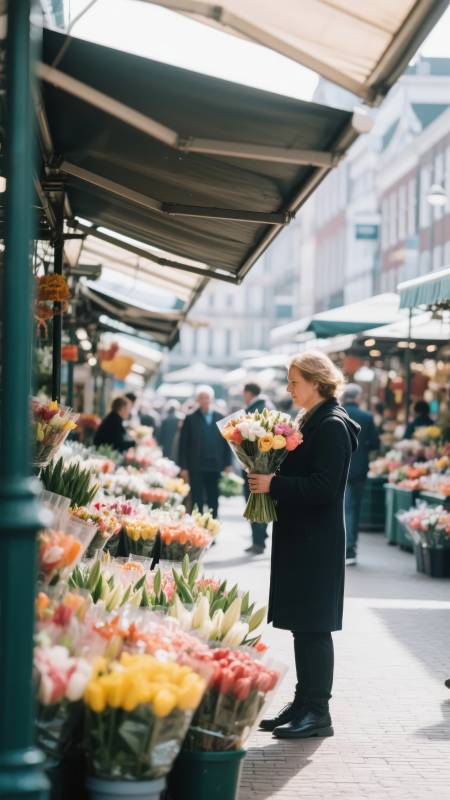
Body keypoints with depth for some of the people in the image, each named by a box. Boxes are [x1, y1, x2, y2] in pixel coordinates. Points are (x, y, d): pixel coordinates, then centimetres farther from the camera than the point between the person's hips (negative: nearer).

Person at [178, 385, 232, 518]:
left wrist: (228, 464, 3)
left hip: (215, 467, 2)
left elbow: (226, 443, 8)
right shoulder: (190, 419, 2)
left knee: (213, 501, 8)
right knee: (197, 501, 1)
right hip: (196, 467, -2)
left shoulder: (220, 419, 8)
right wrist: (183, 467, -6)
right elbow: (183, 445, 0)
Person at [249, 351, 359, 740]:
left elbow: (324, 488, -21)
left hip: (317, 543, -9)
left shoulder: (332, 426, -14)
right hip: (299, 537, 9)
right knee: (302, 625, 12)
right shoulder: (312, 421, 14)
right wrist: (268, 477, 4)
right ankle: (304, 704, 20)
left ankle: (317, 713, 2)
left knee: (313, 627, -5)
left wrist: (274, 484, -18)